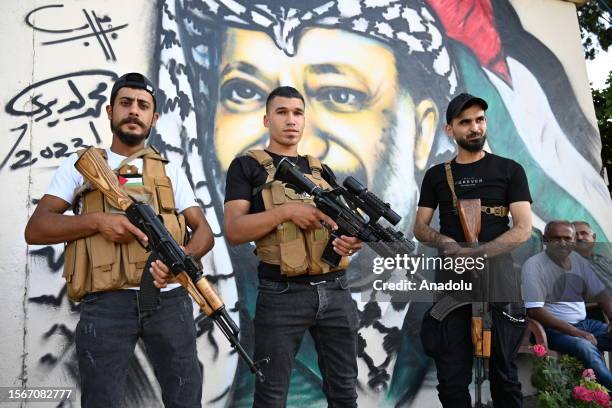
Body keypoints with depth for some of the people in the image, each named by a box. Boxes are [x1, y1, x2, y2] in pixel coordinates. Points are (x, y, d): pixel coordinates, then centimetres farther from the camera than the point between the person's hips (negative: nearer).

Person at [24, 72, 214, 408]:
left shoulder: (170, 171, 14)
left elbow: (203, 230, 8)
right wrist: (97, 221, -13)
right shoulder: (80, 164, 10)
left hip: (169, 298, 2)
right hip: (106, 303, -1)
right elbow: (35, 229, 3)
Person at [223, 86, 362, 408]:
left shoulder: (321, 170, 16)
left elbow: (338, 224, 17)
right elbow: (233, 231, -8)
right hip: (281, 296, -4)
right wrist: (286, 212, -18)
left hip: (336, 291, 5)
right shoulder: (247, 166, 2)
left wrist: (351, 242, -6)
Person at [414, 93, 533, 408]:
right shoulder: (436, 175, 11)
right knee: (451, 379, 4)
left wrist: (473, 254, -16)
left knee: (503, 374, 8)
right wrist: (444, 242, -14)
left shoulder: (509, 170, 5)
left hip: (497, 279, -1)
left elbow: (523, 229, -4)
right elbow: (419, 228, 8)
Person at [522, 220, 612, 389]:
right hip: (553, 329, -7)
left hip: (584, 324, 7)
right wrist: (576, 333, -19)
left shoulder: (578, 260, 8)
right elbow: (534, 311, -18)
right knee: (585, 347, -33)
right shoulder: (534, 265, -12)